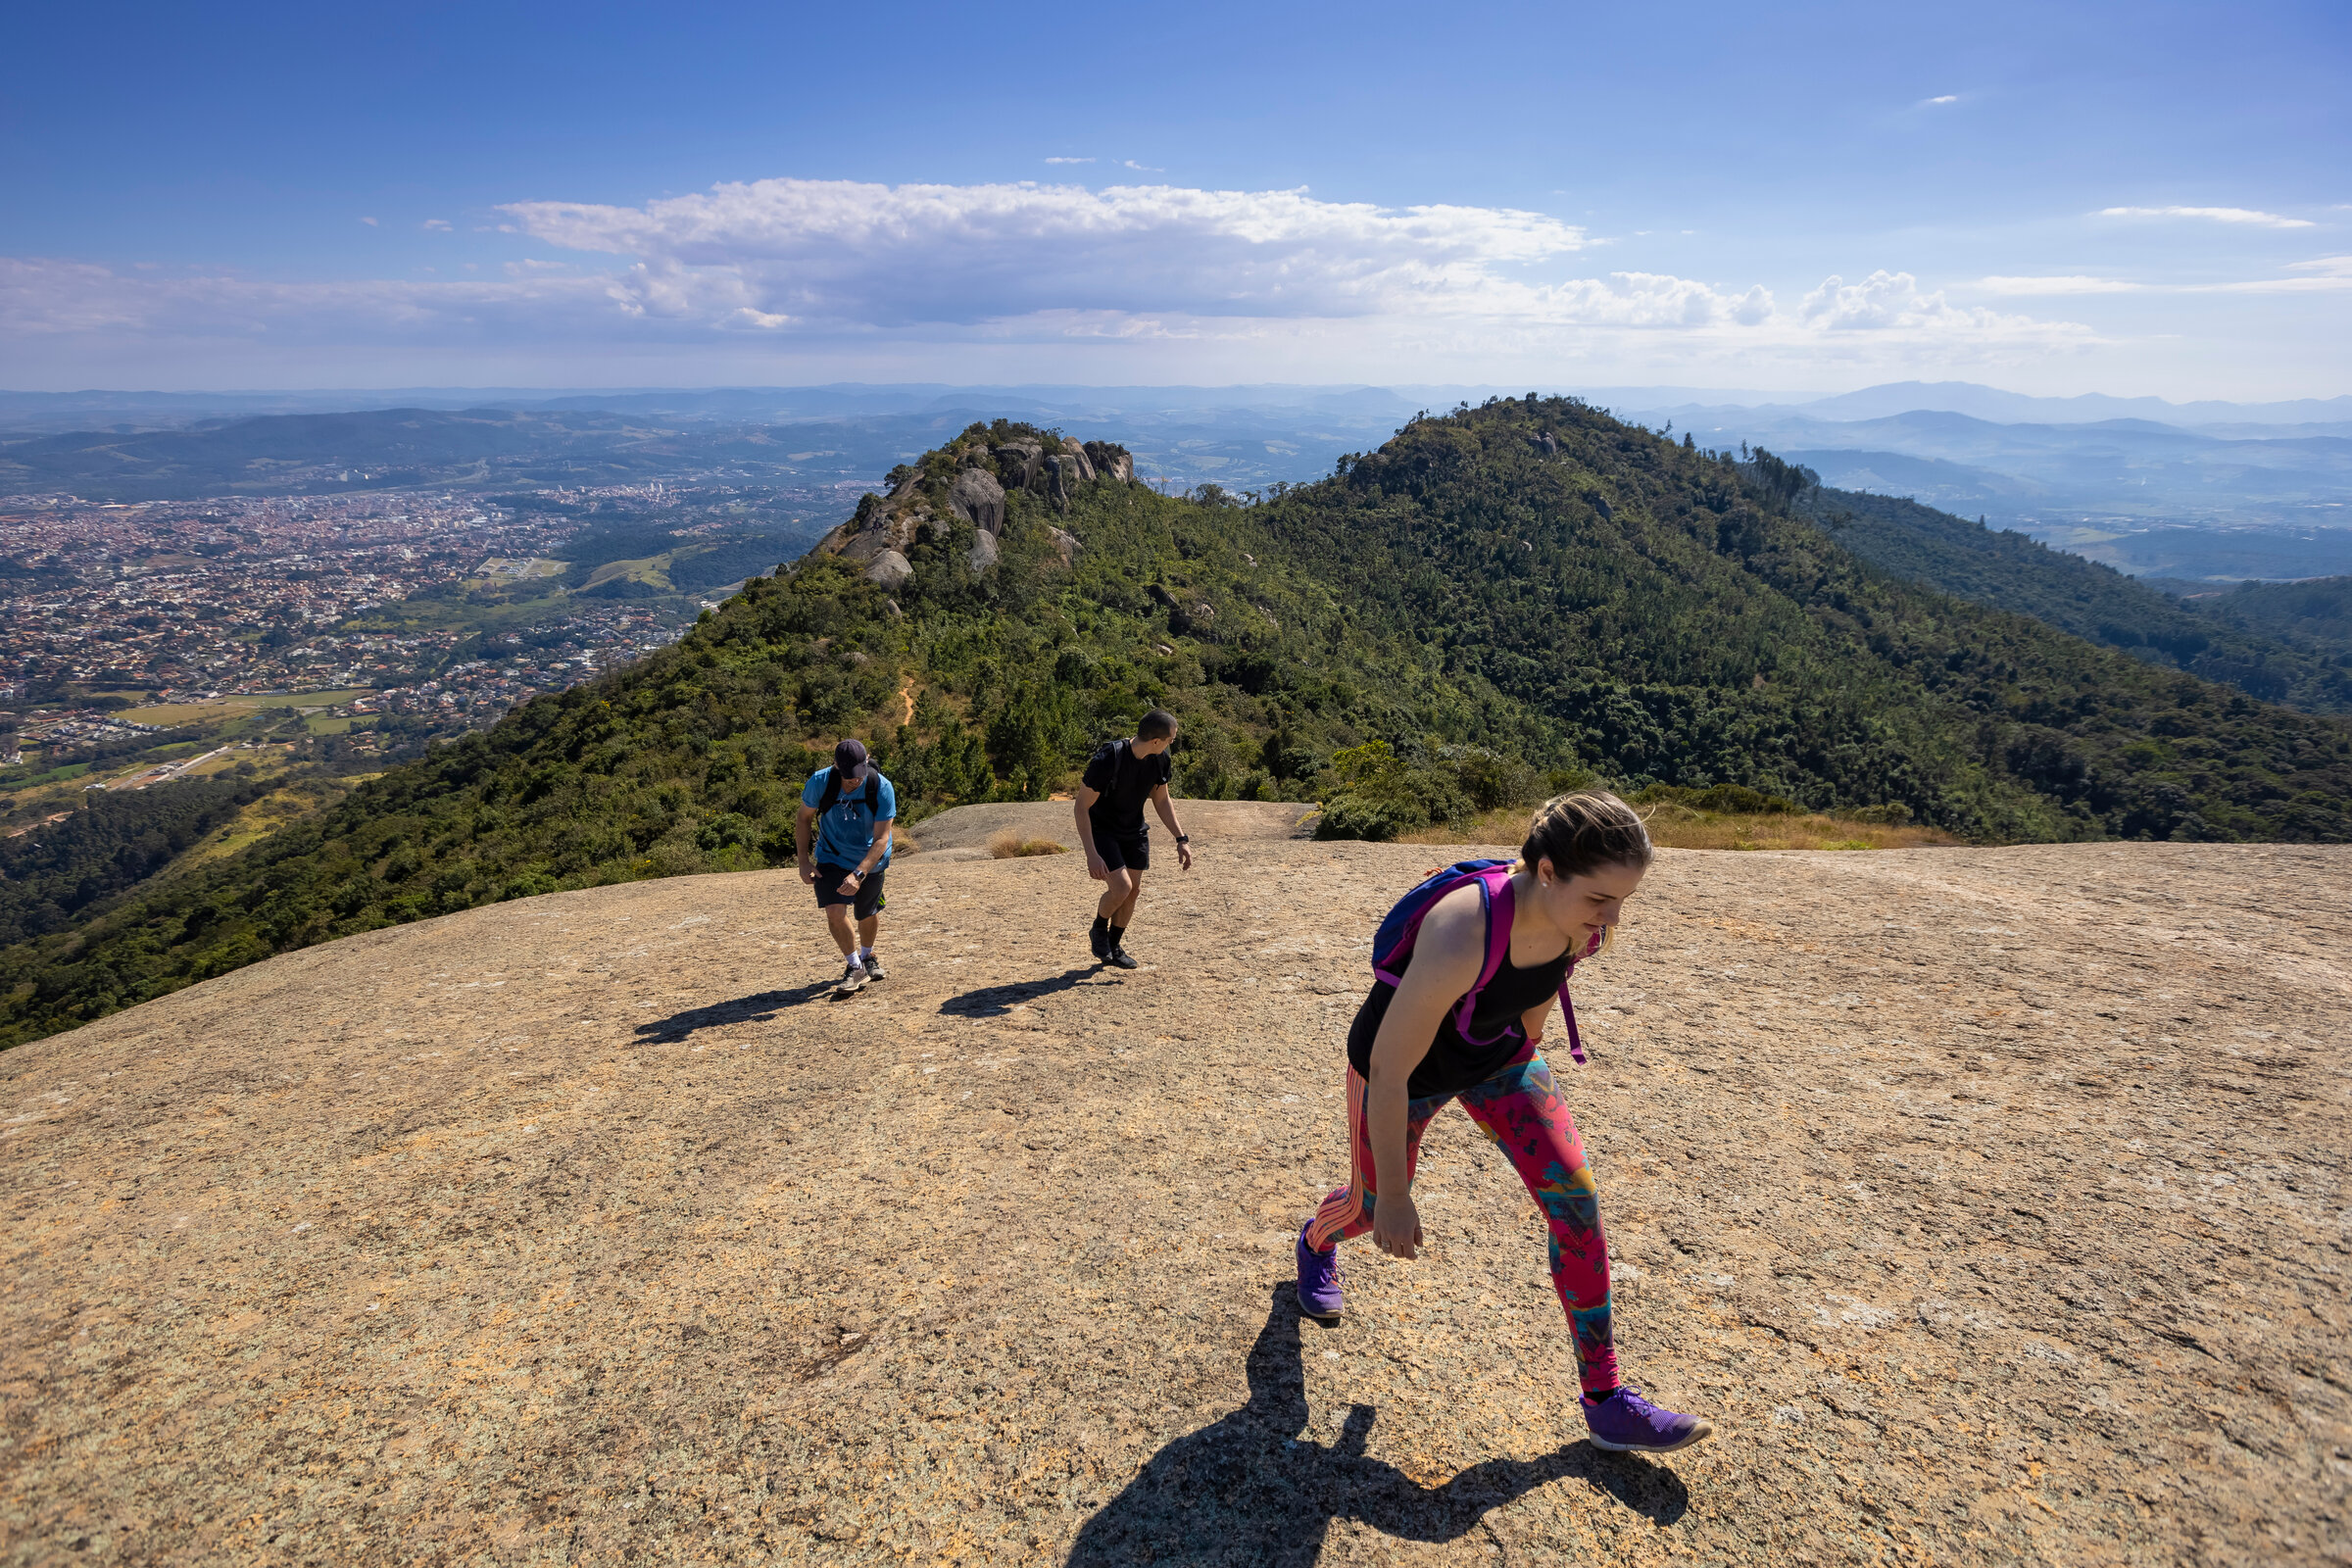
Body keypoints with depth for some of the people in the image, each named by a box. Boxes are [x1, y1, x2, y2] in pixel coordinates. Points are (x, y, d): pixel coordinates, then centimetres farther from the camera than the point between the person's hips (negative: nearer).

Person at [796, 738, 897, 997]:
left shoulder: (882, 788, -25)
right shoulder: (820, 782, -20)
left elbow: (881, 839, -26)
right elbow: (803, 819, -2)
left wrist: (858, 875, -37)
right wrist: (803, 861, -9)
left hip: (870, 861, 0)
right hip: (831, 858, 0)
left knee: (868, 915, 13)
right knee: (835, 912, -16)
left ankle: (867, 957, 44)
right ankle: (854, 967, 6)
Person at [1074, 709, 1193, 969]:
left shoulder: (1159, 760, -11)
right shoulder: (1107, 759, -31)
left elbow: (1161, 800, 6)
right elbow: (1082, 806, -26)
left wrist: (1181, 839, 1)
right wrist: (1091, 854, -32)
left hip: (1135, 831, 6)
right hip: (1101, 830, -6)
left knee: (1133, 891, 7)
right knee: (1121, 887, -18)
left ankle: (1114, 947, 28)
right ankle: (1098, 931, 12)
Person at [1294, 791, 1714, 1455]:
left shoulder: (1582, 919, -22)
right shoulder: (1463, 937, -44)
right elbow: (1387, 1071, -33)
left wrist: (1522, 1064, 17)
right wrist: (1394, 1198, -23)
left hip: (1498, 1058, 5)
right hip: (1404, 1065, -5)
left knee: (1576, 1197, -6)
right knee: (1371, 1210, 16)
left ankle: (1606, 1402, 9)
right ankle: (1317, 1241, 55)